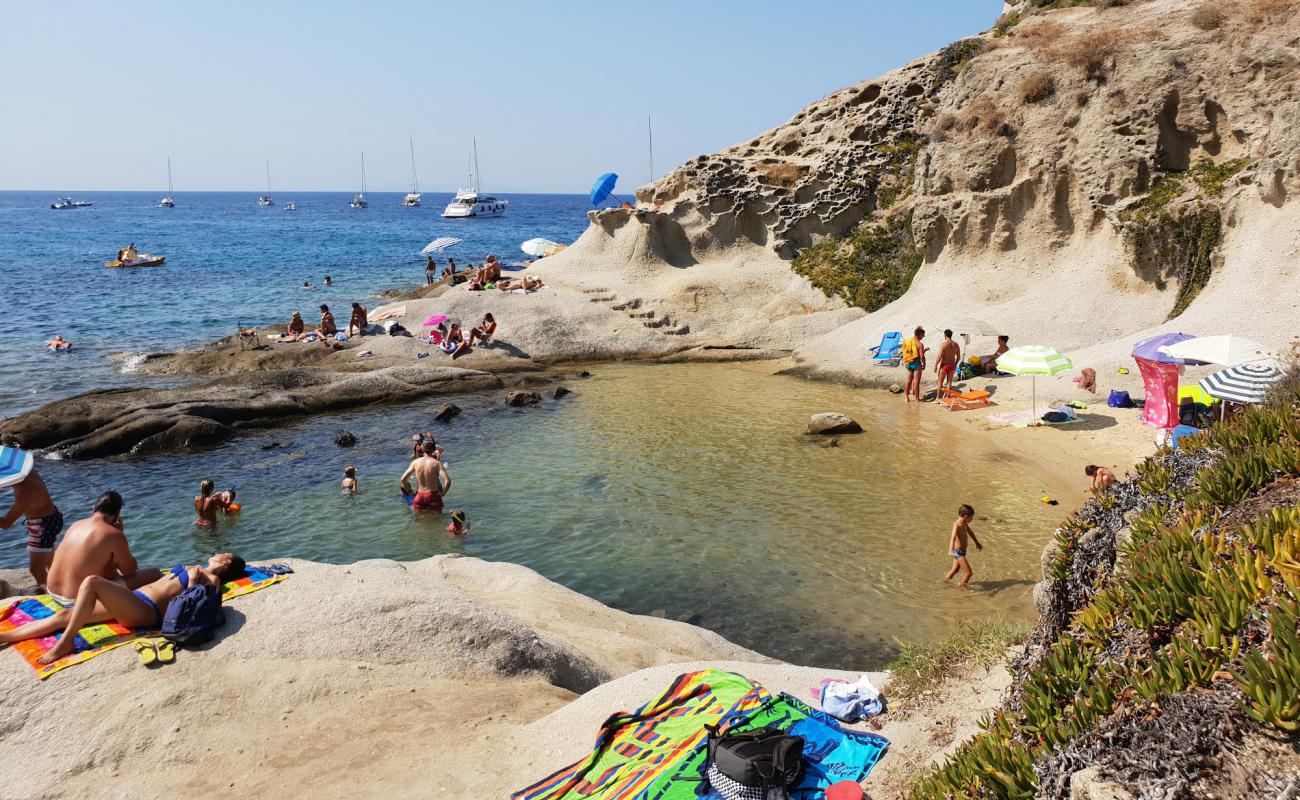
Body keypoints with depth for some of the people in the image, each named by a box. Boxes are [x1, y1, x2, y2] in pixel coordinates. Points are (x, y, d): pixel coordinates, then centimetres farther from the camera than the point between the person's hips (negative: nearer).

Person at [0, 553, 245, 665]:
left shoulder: (212, 579, 1)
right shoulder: (195, 569, 27)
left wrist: (193, 580, -16)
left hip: (145, 611, -9)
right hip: (133, 601, 9)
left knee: (92, 581, -25)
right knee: (65, 615, 1)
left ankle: (66, 642, -23)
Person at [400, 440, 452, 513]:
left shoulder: (415, 462, -2)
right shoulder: (437, 463, -12)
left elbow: (403, 479, -2)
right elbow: (448, 481, -21)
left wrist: (409, 491, 12)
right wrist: (443, 493, -5)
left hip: (419, 496, 3)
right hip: (433, 495, -3)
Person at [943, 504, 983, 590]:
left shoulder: (964, 523, 3)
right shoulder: (957, 525, -25)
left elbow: (970, 532, 22)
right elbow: (953, 537, -41)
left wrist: (977, 543, 39)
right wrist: (950, 551, -56)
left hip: (961, 552, 10)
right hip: (958, 552, -10)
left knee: (955, 570, 27)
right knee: (969, 573, -5)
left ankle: (945, 580, 44)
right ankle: (963, 587, 15)